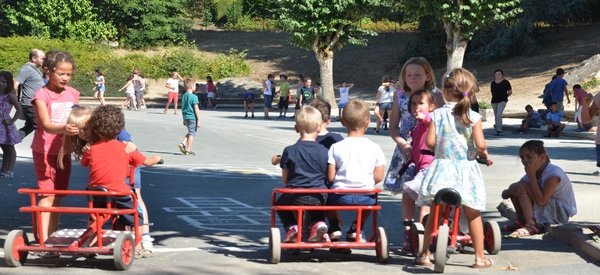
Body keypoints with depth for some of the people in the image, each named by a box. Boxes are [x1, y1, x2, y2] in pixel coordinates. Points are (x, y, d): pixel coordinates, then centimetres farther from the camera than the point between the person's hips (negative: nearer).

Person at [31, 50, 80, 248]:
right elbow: (46, 125, -29)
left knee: (58, 195, 10)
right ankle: (43, 239, -10)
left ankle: (53, 236, 19)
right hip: (45, 150, -5)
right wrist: (63, 129, -45)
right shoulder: (42, 95, -15)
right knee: (47, 194, -9)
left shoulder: (72, 94, 2)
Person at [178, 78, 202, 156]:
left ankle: (183, 143, 5)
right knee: (192, 133, 2)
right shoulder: (194, 97, -14)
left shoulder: (184, 96, 8)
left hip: (186, 117, 7)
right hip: (193, 117, -7)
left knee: (190, 132, 23)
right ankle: (188, 150, 3)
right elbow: (196, 109, -15)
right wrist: (199, 120, -11)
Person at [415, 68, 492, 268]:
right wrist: (483, 153, 7)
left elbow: (429, 141, -8)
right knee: (473, 216, 9)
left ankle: (424, 254, 17)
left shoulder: (437, 115, -4)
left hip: (442, 168, 1)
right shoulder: (473, 117, -7)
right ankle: (480, 257, 13)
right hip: (466, 171, -1)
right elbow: (480, 144, -15)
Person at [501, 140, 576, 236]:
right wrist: (512, 190, -29)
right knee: (515, 187, -3)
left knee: (522, 185, -21)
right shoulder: (531, 174, 1)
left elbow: (541, 201, -29)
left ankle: (531, 225, -25)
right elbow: (504, 195, -3)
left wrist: (532, 176, -27)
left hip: (561, 212, -8)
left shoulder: (553, 173, -22)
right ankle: (522, 221, 4)